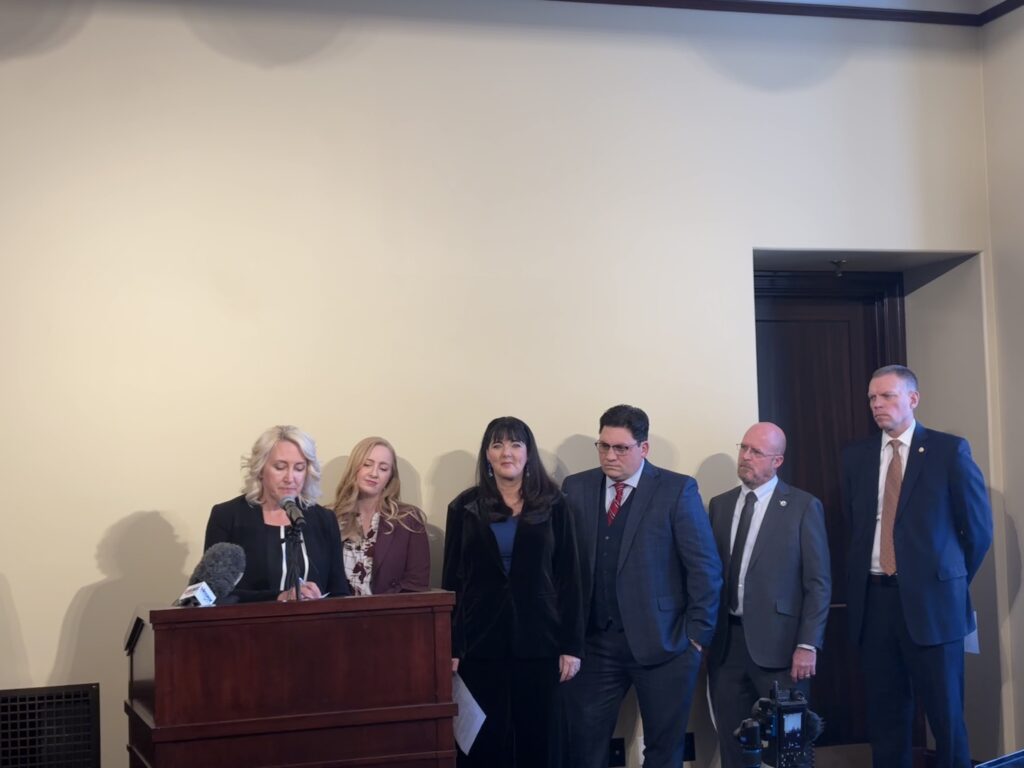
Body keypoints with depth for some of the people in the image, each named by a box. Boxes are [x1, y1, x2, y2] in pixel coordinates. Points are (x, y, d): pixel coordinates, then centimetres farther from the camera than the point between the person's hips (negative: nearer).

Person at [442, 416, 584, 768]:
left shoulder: (552, 505, 2)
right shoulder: (465, 508, 4)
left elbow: (568, 578, 1)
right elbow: (451, 581, 4)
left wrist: (571, 645, -4)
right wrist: (451, 648, -2)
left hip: (538, 640, 0)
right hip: (481, 641, 0)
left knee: (534, 738, 7)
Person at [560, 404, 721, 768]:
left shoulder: (677, 490, -5)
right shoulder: (575, 488, 5)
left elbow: (705, 567, -5)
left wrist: (697, 633, -8)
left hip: (663, 642, -2)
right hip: (593, 642, 2)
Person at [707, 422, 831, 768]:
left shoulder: (803, 506, -3)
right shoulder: (720, 505, 11)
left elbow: (818, 582, -5)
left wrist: (808, 645, -11)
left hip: (777, 643, -4)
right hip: (726, 642, 4)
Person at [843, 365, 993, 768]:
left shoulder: (949, 450, -3)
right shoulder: (856, 456, 8)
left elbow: (978, 526, 1)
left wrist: (952, 579, 5)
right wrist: (867, 575, 12)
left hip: (931, 598, -3)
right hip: (874, 598, 4)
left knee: (945, 712, 2)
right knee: (885, 712, 8)